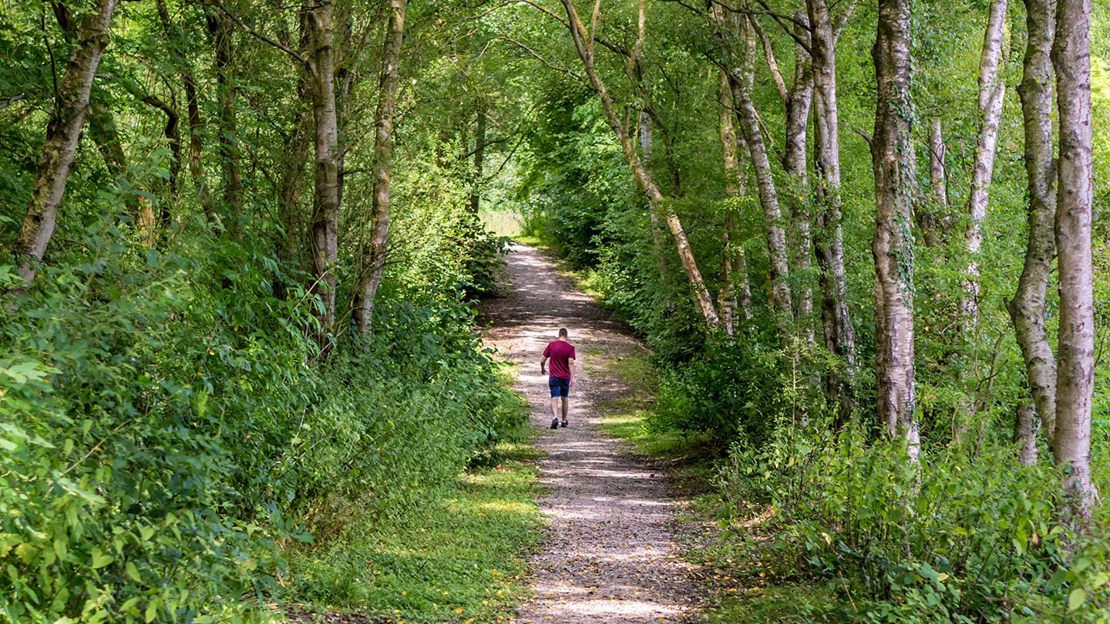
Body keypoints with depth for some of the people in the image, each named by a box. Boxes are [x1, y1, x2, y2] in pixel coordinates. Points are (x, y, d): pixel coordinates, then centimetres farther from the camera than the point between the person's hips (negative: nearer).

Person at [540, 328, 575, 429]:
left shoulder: (551, 345, -2)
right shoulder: (570, 347, -6)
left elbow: (542, 361, 1)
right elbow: (571, 363, -16)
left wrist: (543, 369, 21)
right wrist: (572, 378, -18)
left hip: (554, 377, 0)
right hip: (565, 377, 1)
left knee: (554, 398, -6)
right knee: (564, 399, 16)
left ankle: (555, 418, -29)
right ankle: (564, 421, 25)